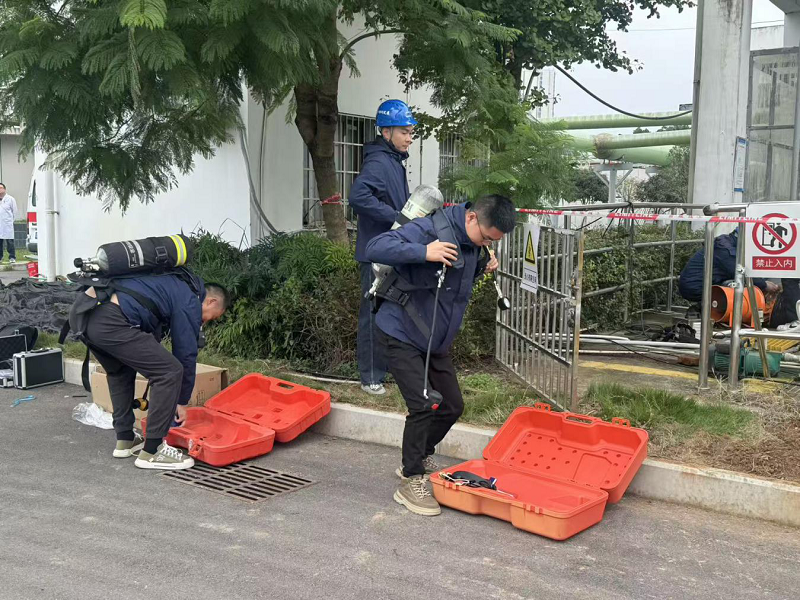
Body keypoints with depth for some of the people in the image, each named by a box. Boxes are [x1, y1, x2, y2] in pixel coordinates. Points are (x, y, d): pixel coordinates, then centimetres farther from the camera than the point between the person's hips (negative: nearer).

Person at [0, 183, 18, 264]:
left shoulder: (10, 199, 3)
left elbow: (14, 211, 6)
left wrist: (11, 221, 5)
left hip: (8, 224, -3)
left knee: (9, 241, -5)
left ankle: (12, 257, -1)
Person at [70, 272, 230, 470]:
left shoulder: (173, 286, 32)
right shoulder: (190, 302, 6)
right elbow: (186, 354, 8)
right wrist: (182, 402, 19)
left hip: (81, 311, 10)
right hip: (110, 321, -10)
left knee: (120, 370, 32)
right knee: (171, 372, -3)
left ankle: (125, 439, 33)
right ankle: (151, 452, 3)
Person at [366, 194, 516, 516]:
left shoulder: (472, 242, 1)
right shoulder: (428, 229, -24)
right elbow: (376, 248, -31)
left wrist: (481, 267, -2)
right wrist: (423, 252, -42)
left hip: (437, 341, 8)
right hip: (403, 335, -8)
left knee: (452, 406, 12)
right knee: (423, 406, -14)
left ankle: (420, 460, 34)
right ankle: (410, 483, 1)